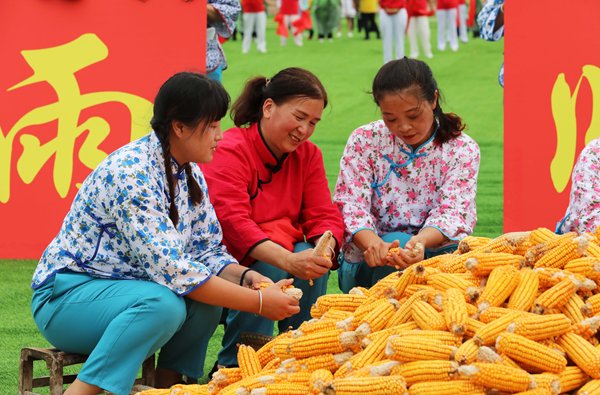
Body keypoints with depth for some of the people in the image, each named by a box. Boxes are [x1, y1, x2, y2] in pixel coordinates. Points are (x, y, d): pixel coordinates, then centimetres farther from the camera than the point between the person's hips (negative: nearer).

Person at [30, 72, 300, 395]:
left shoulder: (190, 174, 3)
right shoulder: (130, 174, -25)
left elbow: (206, 250, 7)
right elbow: (170, 269, -30)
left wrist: (246, 277, -15)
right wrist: (258, 303, -28)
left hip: (124, 287, 8)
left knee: (207, 298, -16)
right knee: (163, 303, -34)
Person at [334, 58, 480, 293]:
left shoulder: (462, 150, -1)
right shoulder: (364, 141, -2)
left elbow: (452, 212, -16)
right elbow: (350, 206, -11)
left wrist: (419, 242, -40)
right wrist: (373, 244, -36)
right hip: (367, 263, -1)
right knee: (397, 243, -34)